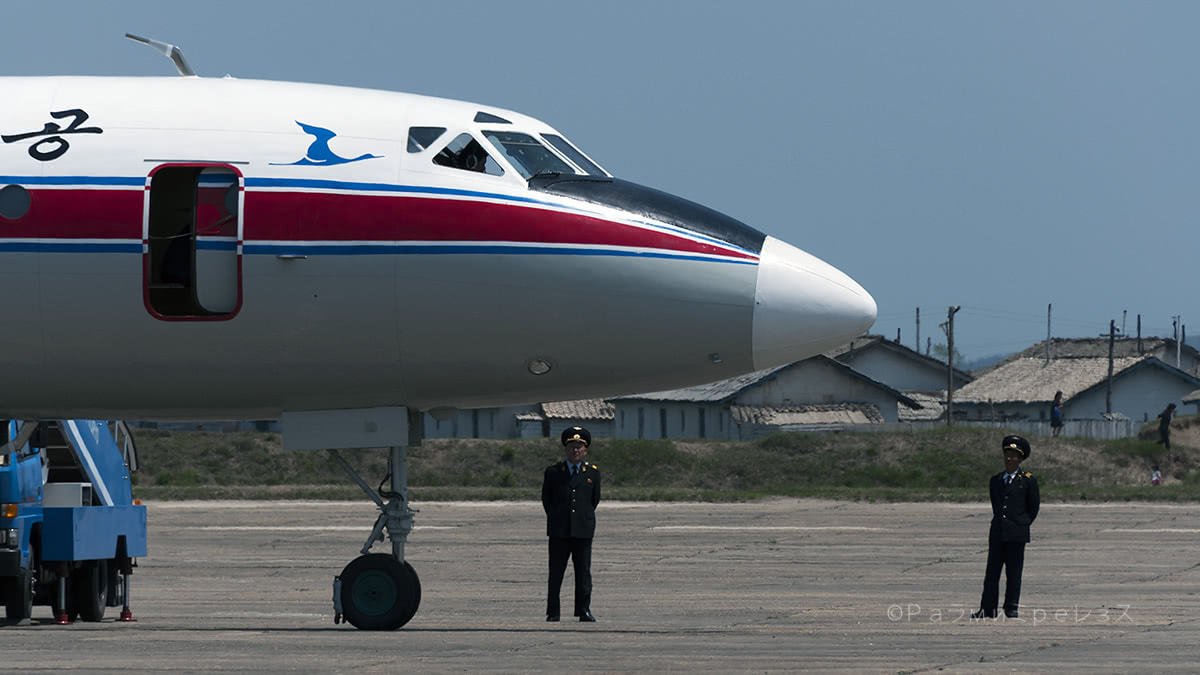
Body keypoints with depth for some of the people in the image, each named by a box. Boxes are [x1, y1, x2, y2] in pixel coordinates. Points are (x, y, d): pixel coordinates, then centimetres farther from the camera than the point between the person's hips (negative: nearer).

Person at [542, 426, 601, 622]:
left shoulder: (593, 472, 8)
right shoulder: (553, 472, 6)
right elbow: (546, 499, 13)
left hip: (583, 530, 1)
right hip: (559, 532, 0)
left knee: (583, 571, 0)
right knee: (556, 573, -1)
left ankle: (584, 610, 5)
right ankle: (553, 612, 2)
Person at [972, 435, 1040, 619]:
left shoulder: (1028, 481, 0)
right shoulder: (995, 481, 12)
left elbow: (1034, 507, 6)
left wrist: (1022, 524, 5)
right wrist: (1000, 521, 13)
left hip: (1016, 534, -4)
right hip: (997, 533, 4)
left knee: (1014, 572, -1)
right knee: (992, 571, 2)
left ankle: (1011, 608, 6)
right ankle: (988, 609, 3)